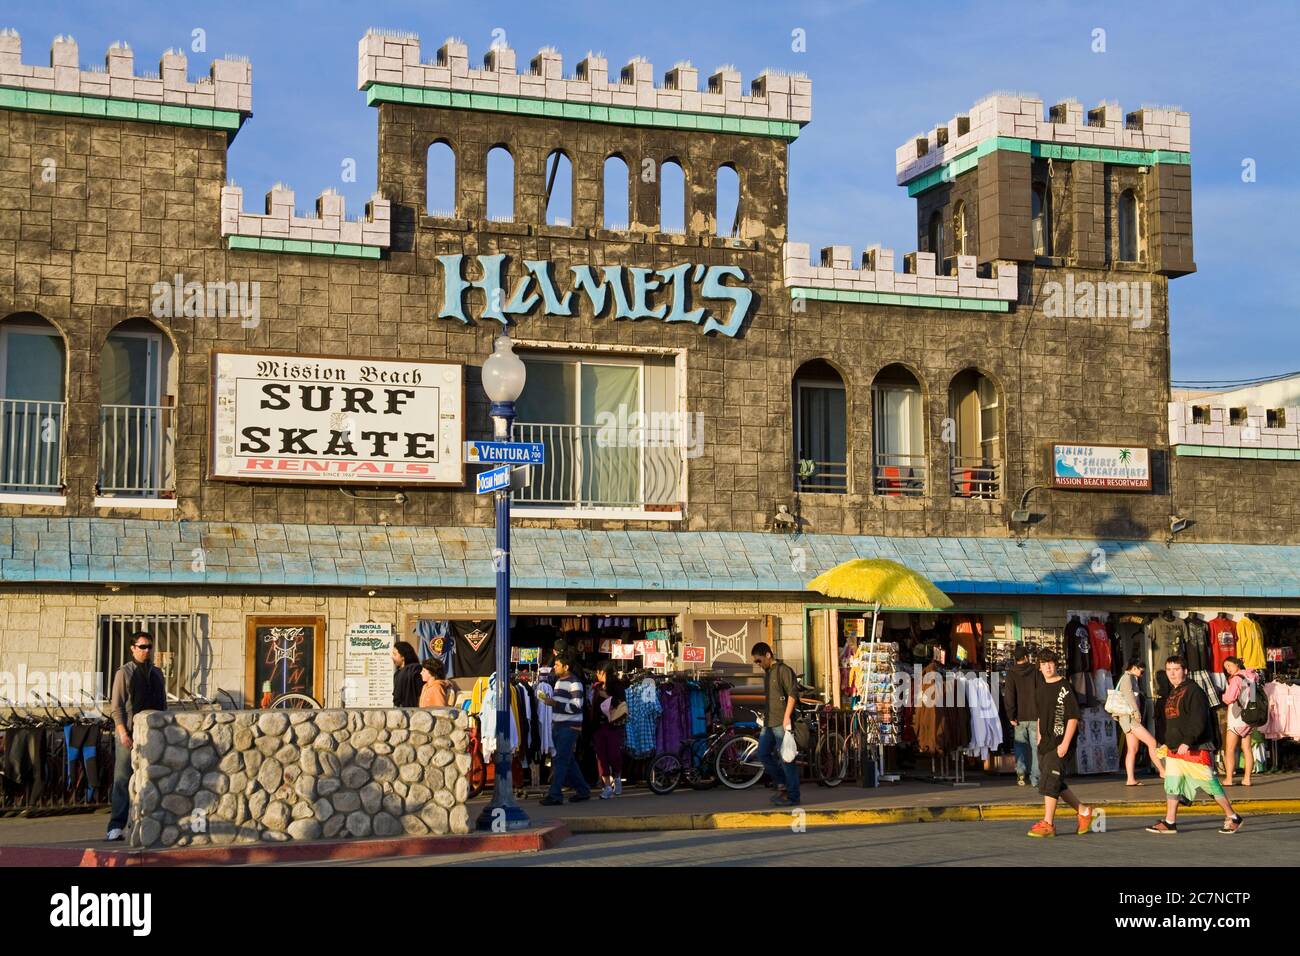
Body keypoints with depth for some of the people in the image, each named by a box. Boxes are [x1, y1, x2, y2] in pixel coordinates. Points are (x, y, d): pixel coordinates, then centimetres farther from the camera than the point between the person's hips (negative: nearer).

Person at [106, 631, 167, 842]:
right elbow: (116, 706, -5)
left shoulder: (156, 674, 15)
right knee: (122, 779, -6)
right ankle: (116, 826, -6)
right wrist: (123, 733, -14)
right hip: (130, 733, -5)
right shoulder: (124, 673, 0)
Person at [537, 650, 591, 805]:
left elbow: (576, 707, -20)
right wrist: (548, 699, 7)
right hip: (558, 726, 9)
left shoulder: (574, 682, -14)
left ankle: (555, 794, -8)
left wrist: (554, 703, -20)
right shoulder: (559, 680, 15)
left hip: (570, 727, -9)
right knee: (569, 760, 13)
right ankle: (582, 790, 23)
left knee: (561, 761, -10)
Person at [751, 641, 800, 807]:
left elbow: (792, 694, -16)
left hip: (781, 723, -9)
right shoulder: (767, 673, 18)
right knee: (763, 753, 9)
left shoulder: (783, 670, -9)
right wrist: (764, 716, 21)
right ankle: (782, 784, 20)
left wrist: (786, 718, -20)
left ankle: (793, 796, 0)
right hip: (769, 722, 9)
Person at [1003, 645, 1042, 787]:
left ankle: (1020, 770, -8)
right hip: (1035, 716, 0)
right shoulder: (1035, 672, -1)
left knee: (1020, 745, 12)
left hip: (1020, 717, 0)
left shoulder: (1011, 674, -1)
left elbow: (1009, 695, -9)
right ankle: (1035, 778, 2)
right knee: (1035, 746, 5)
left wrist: (1011, 716, -6)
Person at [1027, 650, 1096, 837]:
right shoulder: (1041, 688, 13)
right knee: (1057, 784, 11)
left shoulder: (1064, 687, -10)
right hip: (1045, 743, 8)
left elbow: (1073, 718, -13)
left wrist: (1065, 743, -19)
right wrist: (1039, 740, 19)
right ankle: (1084, 811, 26)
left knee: (1050, 782, -11)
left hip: (1060, 743, -8)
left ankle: (1048, 824, -6)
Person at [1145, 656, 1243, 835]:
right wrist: (1168, 743, 22)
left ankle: (1232, 817, 11)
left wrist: (1188, 742, -27)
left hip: (1195, 750, -8)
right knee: (1172, 785, 5)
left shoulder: (1194, 691, -13)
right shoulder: (1171, 693, 15)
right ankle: (1169, 822, 10)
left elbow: (1198, 721, -20)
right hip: (1174, 749, 8)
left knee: (1210, 783, -1)